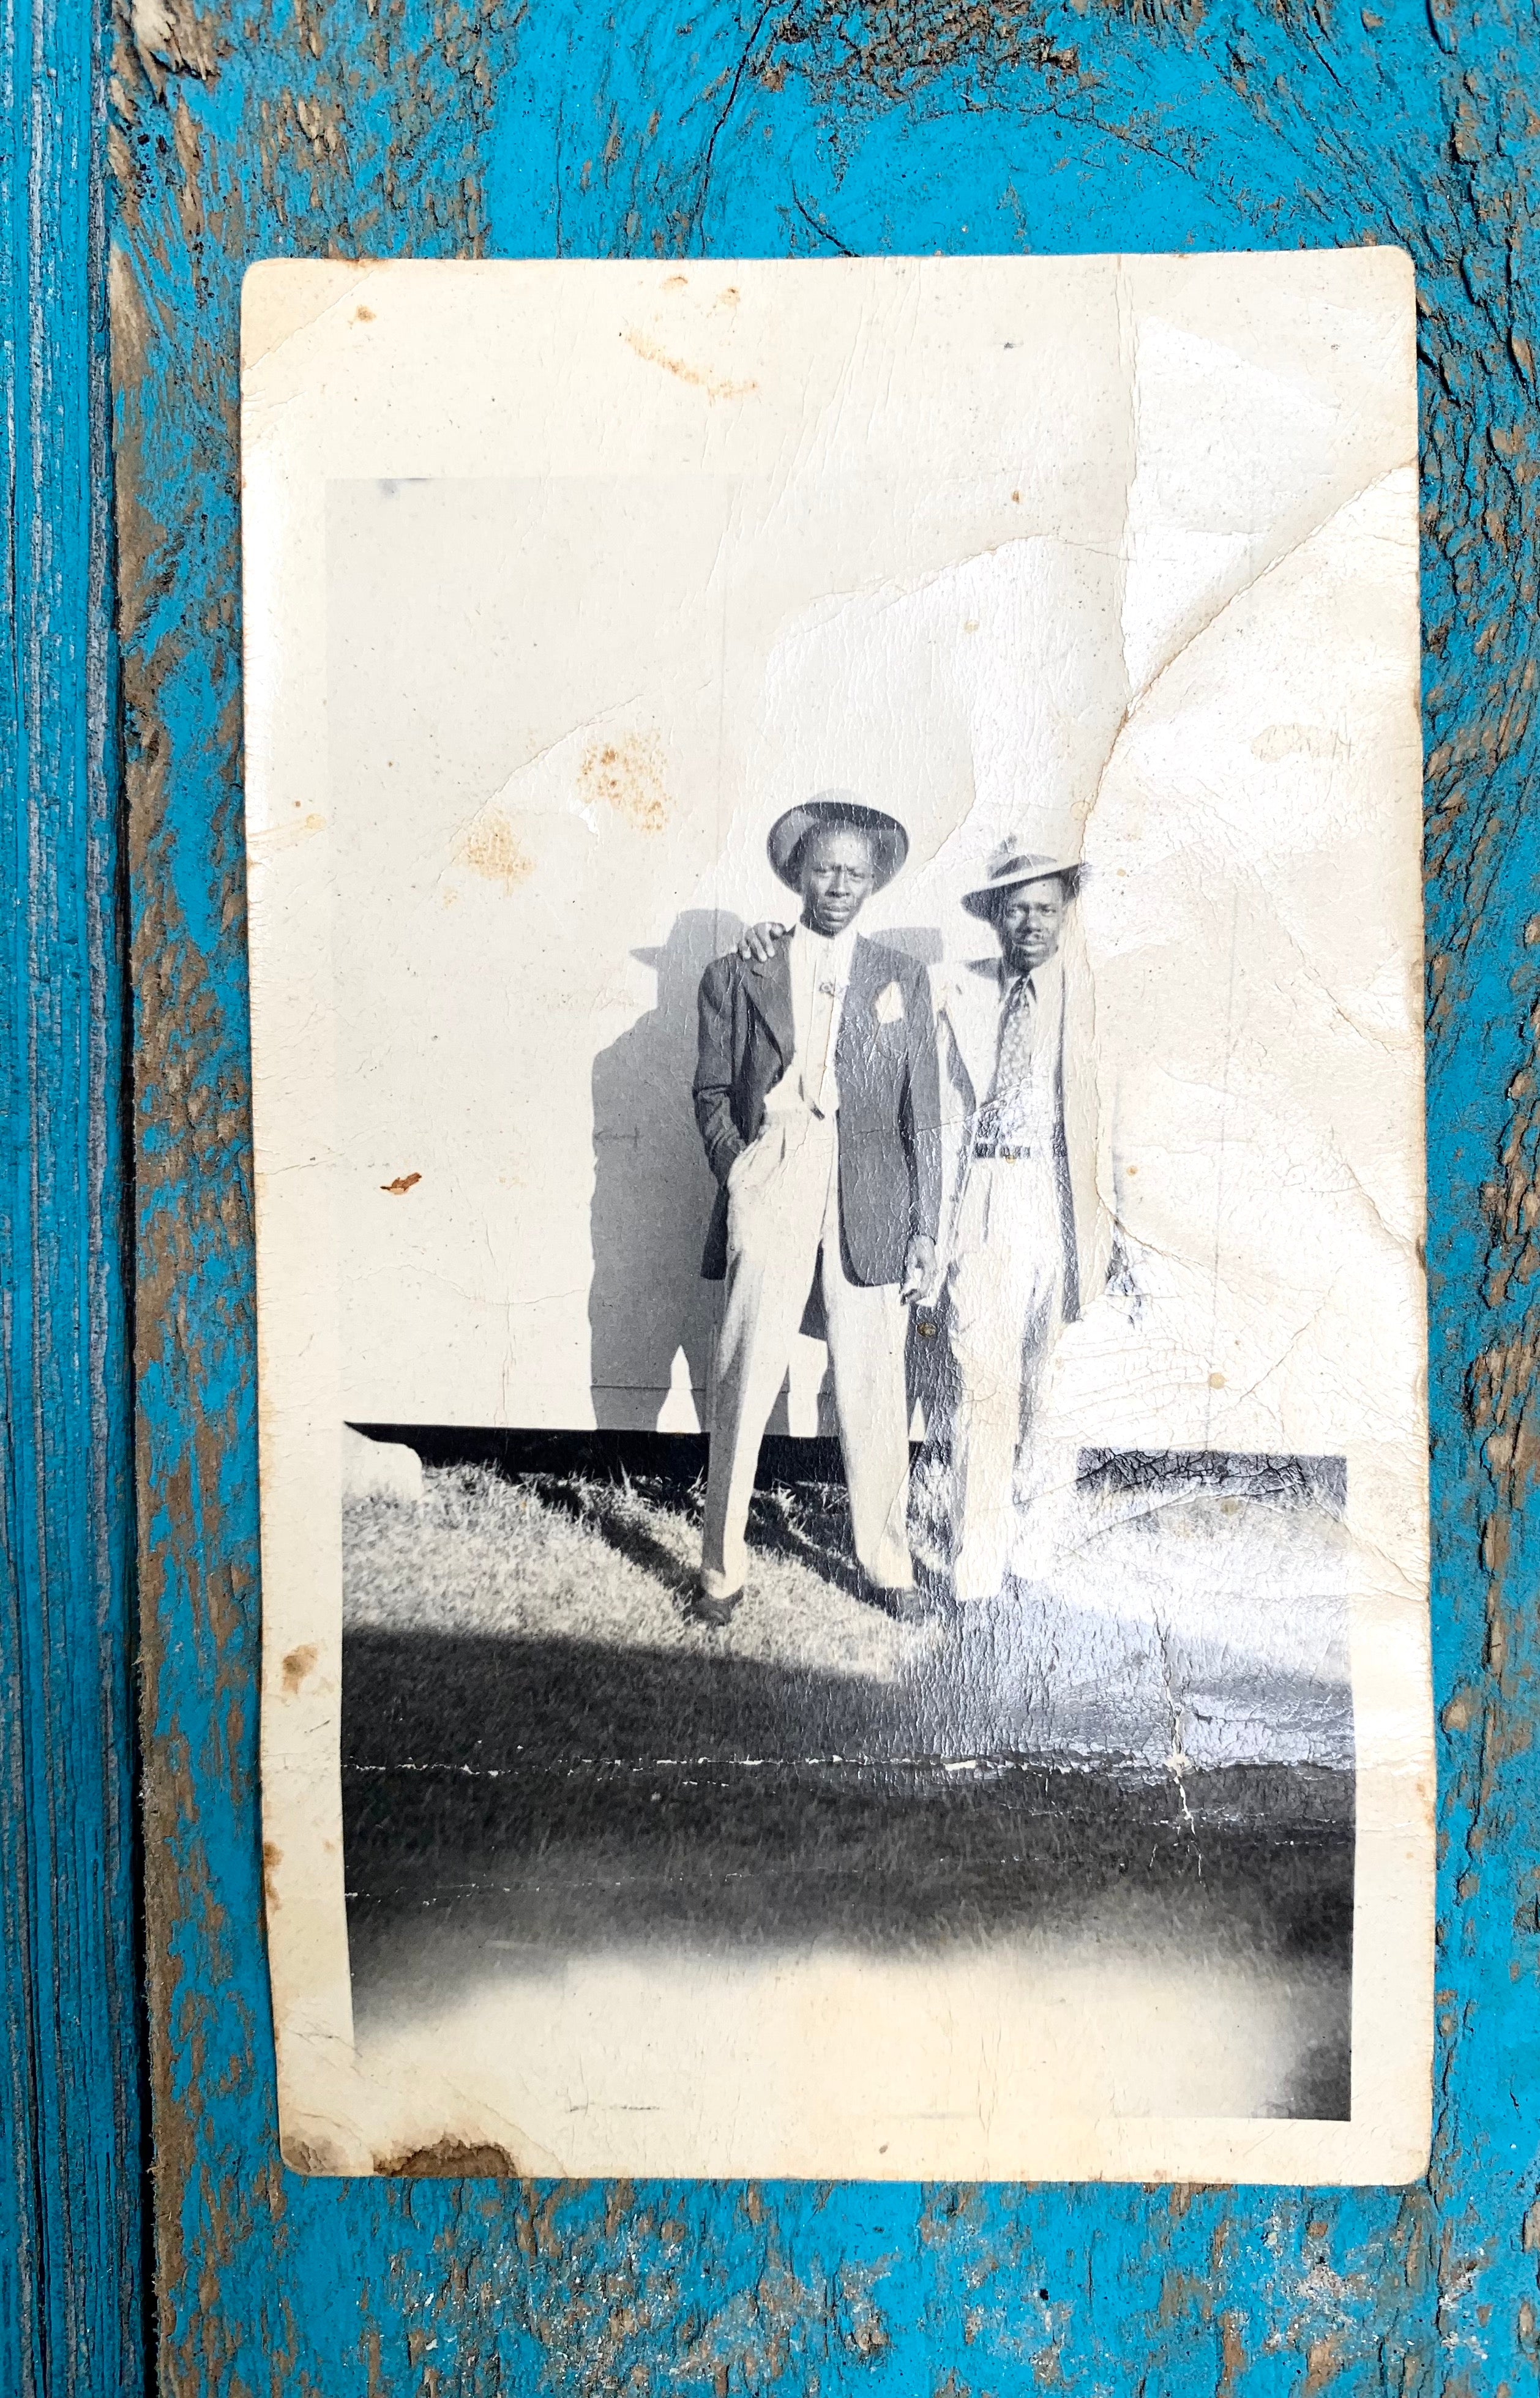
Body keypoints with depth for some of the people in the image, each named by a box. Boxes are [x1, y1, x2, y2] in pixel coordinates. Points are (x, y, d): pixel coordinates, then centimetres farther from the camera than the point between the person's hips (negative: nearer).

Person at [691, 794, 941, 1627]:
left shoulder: (903, 981, 12)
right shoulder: (736, 977, 9)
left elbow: (921, 1116, 9)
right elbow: (712, 1094, 10)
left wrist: (925, 1230, 4)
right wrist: (740, 1176, -5)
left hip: (869, 1204, 1)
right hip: (767, 1196, -1)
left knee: (872, 1388, 4)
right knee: (743, 1383, -1)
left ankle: (886, 1561, 18)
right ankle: (722, 1569, 10)